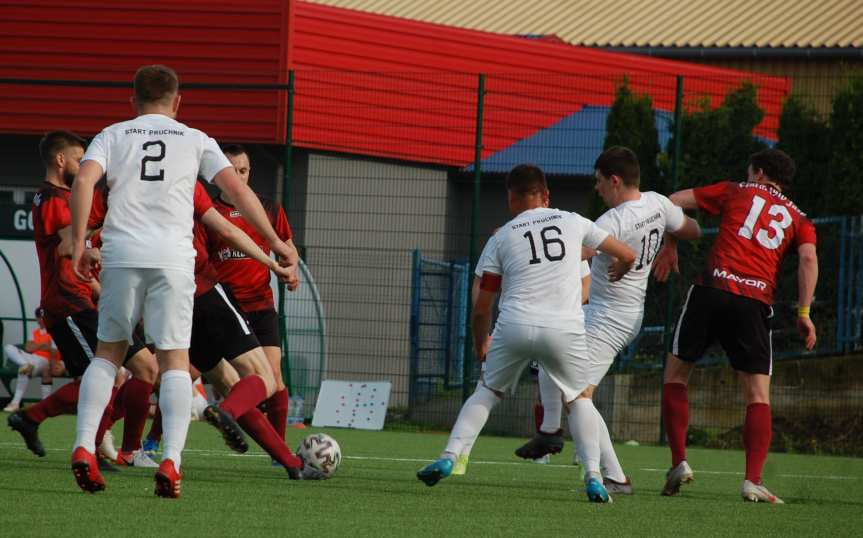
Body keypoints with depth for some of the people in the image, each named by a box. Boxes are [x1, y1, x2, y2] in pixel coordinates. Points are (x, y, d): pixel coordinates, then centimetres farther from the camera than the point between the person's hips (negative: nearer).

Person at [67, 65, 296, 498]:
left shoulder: (113, 136, 12)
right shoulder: (195, 140, 12)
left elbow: (83, 180, -5)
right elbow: (237, 189, 5)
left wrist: (78, 242, -3)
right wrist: (273, 240, 12)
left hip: (121, 254, 1)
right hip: (172, 258, -1)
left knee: (108, 352, 15)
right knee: (175, 360, 3)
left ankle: (84, 447, 0)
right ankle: (171, 462, -13)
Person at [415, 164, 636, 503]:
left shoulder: (500, 238, 13)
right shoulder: (572, 222, 15)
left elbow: (481, 308, 13)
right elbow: (627, 256, 24)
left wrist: (480, 344, 31)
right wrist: (618, 272, 48)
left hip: (515, 326, 0)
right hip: (565, 328, 0)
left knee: (487, 392, 21)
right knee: (578, 399, 20)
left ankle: (449, 457, 6)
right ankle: (594, 478, 5)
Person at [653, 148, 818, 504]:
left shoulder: (735, 192, 19)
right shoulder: (797, 218, 19)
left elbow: (673, 202, 16)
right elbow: (808, 258, 0)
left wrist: (669, 246, 28)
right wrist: (804, 311, -1)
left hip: (711, 288, -1)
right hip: (756, 301, 1)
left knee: (676, 373, 15)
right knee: (758, 394, 4)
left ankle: (679, 461, 5)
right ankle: (753, 480, -10)